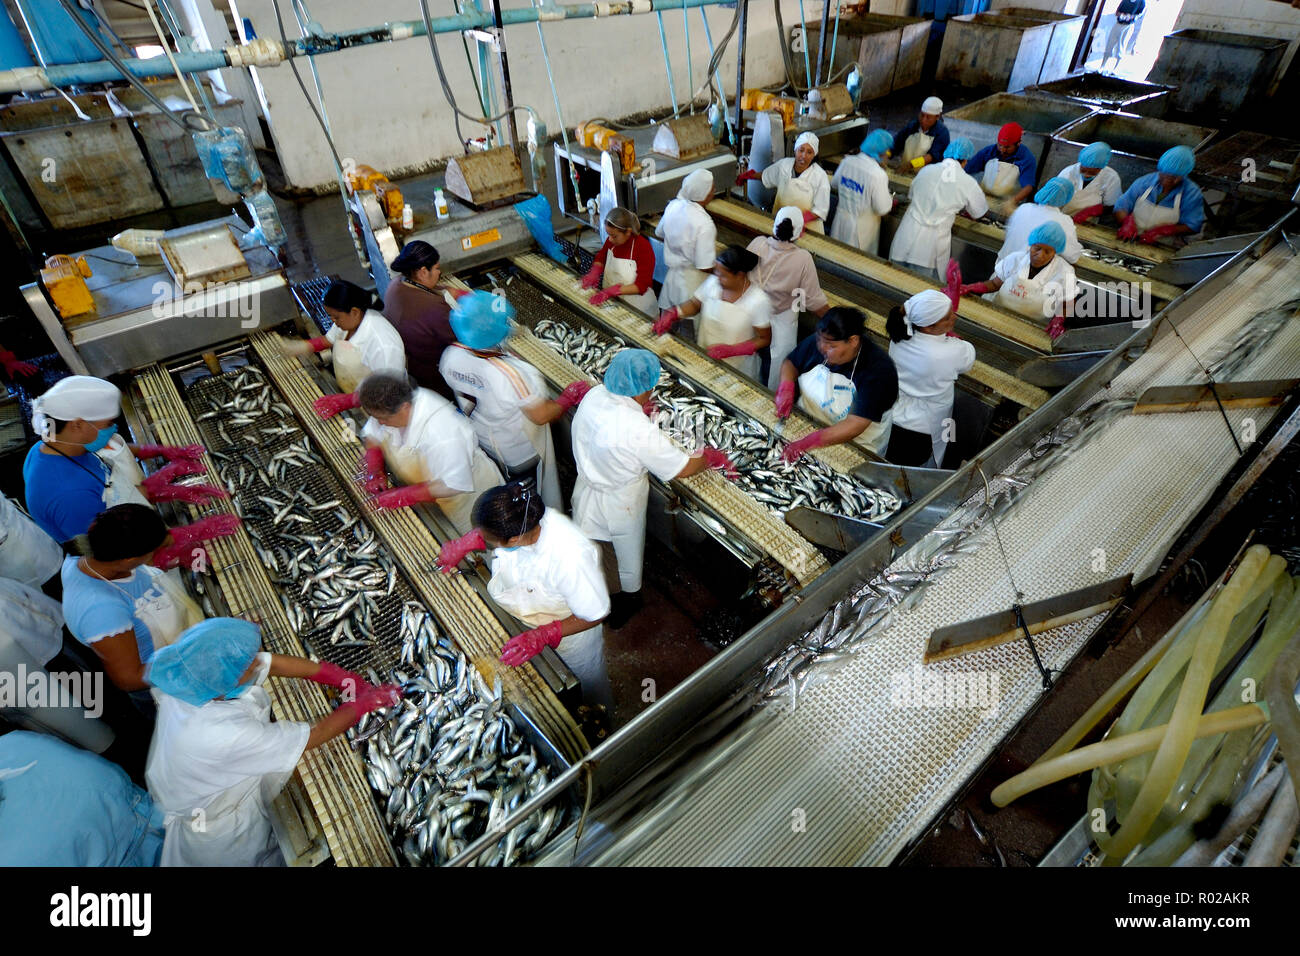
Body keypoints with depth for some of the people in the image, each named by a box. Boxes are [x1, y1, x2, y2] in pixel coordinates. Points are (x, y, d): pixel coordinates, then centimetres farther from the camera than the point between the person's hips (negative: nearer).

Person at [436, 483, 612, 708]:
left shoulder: (573, 559, -47)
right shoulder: (522, 518, -29)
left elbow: (594, 615, -30)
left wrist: (542, 636, -37)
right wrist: (464, 544, -13)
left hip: (572, 632, -5)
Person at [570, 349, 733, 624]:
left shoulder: (594, 396, -18)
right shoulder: (640, 430, -37)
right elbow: (682, 469, -26)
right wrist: (709, 458, -8)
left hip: (587, 486, 6)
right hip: (620, 503, -6)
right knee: (630, 551, 24)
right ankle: (631, 596, 50)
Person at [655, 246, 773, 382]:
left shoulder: (759, 301, -18)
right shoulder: (713, 282, -6)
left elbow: (764, 339, -9)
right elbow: (694, 304, 11)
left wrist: (731, 350, -20)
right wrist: (672, 314, -9)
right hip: (702, 359, 4)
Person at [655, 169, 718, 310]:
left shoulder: (673, 205, -7)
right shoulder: (704, 224, -28)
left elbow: (660, 233, 12)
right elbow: (705, 267, -25)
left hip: (673, 275, 8)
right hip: (694, 282, -7)